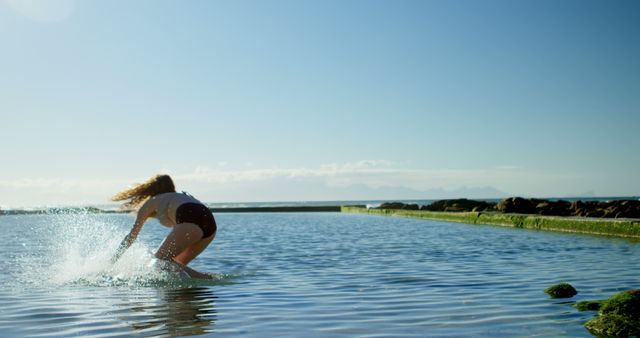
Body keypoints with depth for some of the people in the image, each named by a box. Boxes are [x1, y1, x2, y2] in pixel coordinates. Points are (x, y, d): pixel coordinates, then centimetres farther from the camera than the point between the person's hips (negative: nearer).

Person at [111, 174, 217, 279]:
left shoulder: (150, 202, 26)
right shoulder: (181, 196, 41)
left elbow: (131, 236, 27)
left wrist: (113, 260, 37)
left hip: (191, 221, -7)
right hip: (210, 223, 7)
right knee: (177, 265, 19)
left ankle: (207, 279, -20)